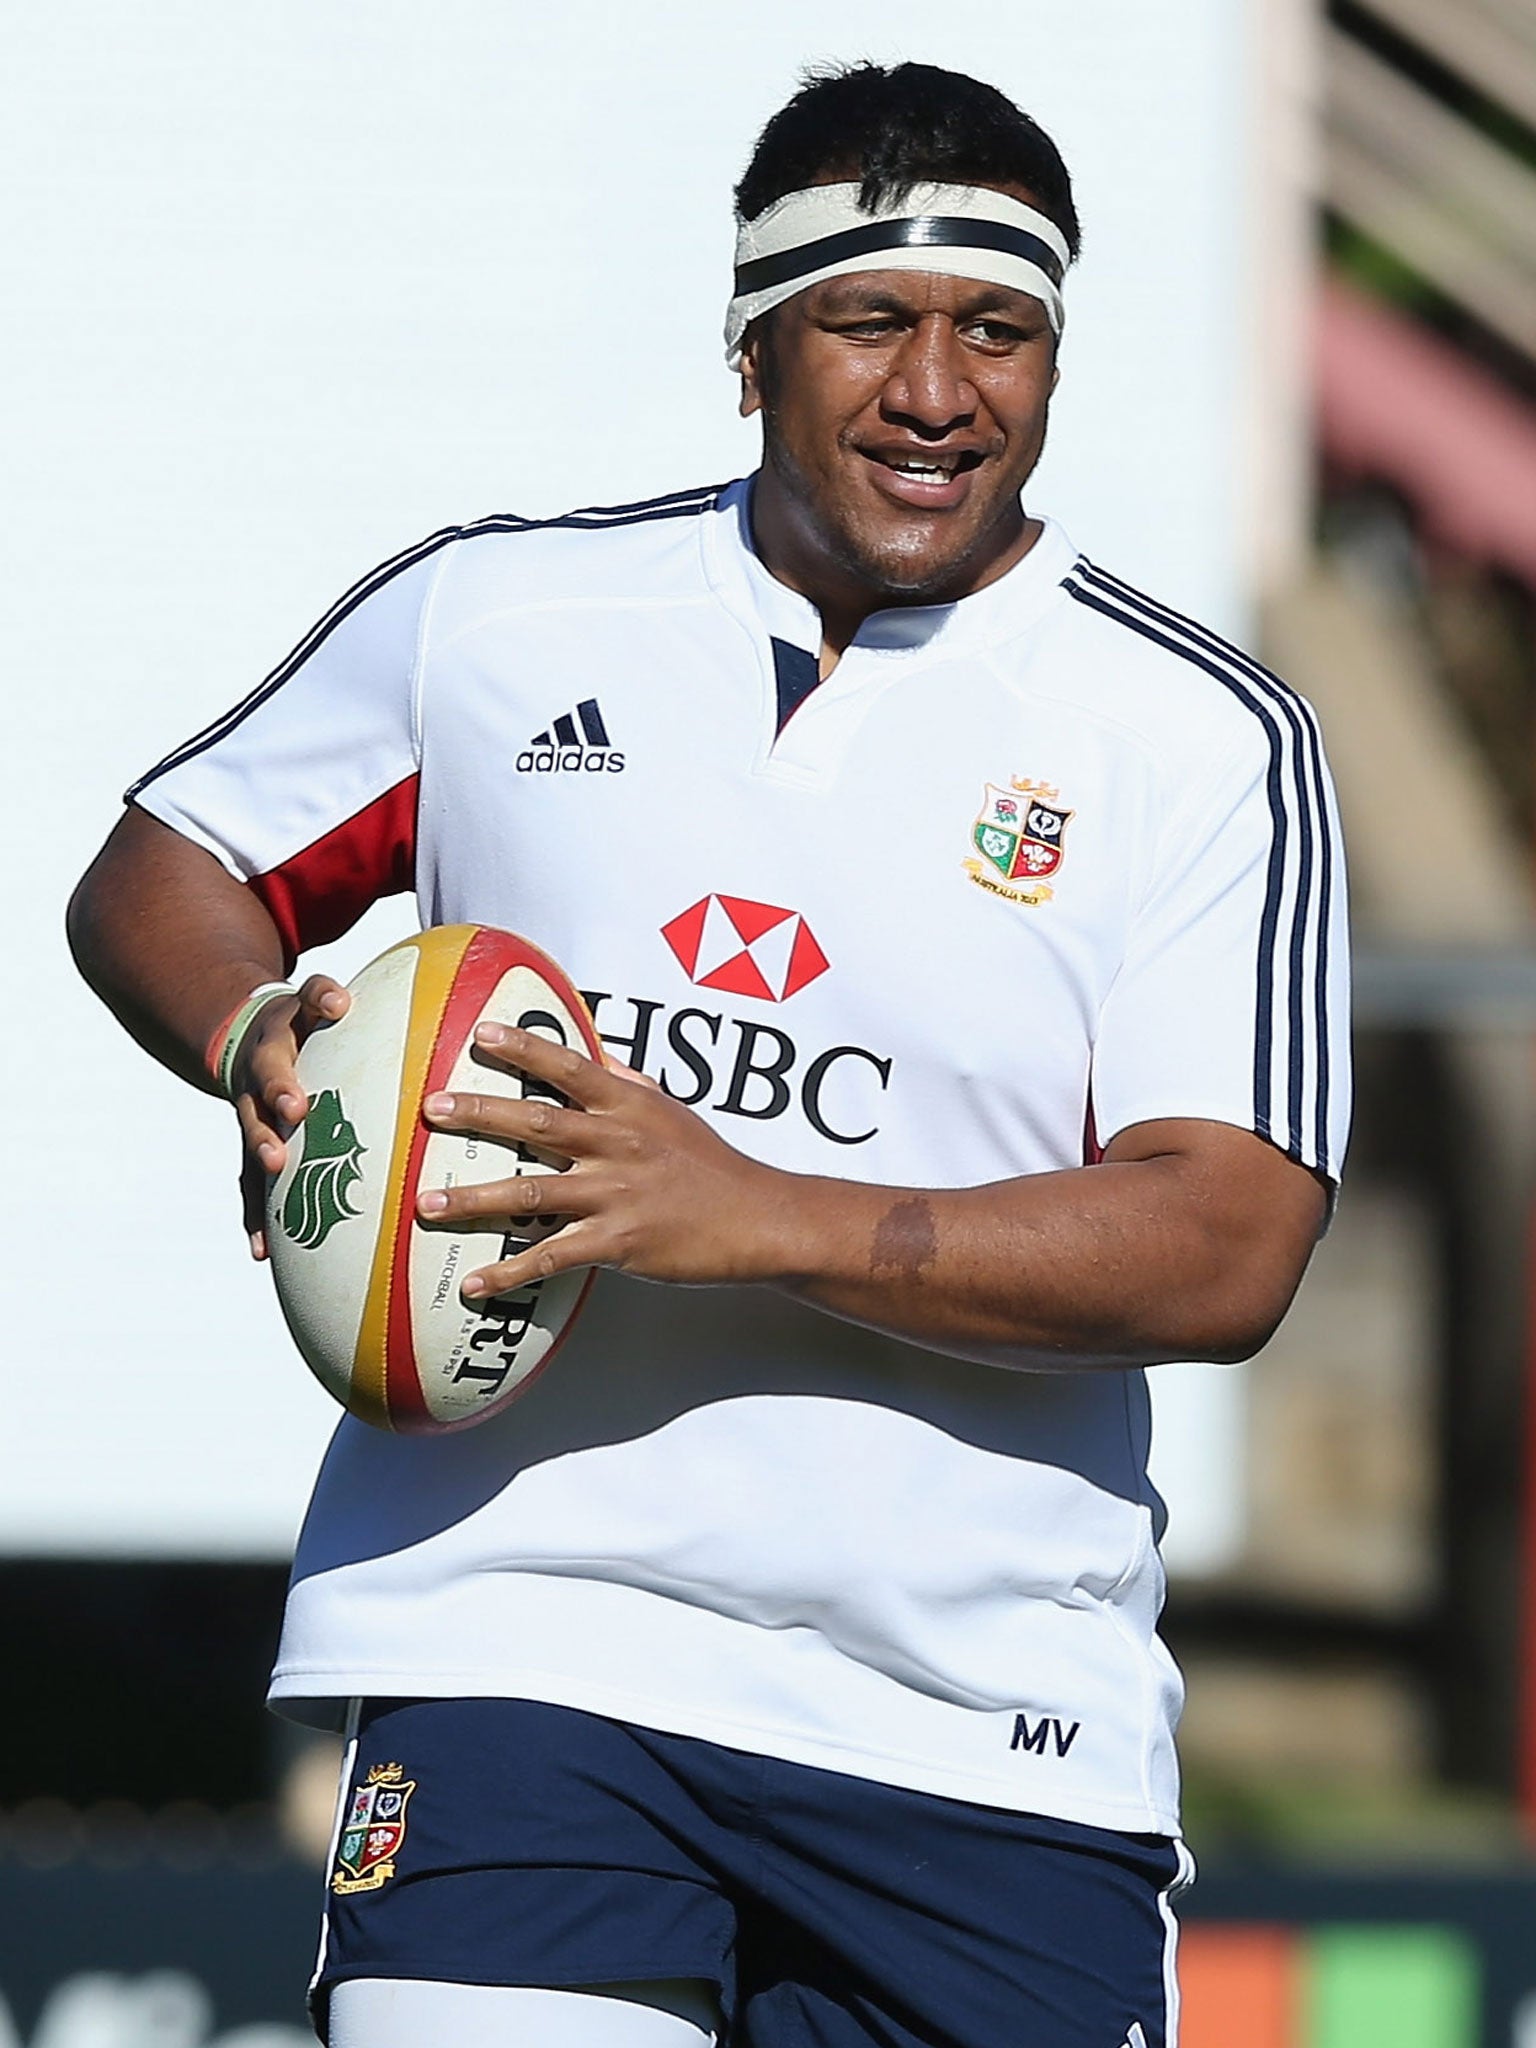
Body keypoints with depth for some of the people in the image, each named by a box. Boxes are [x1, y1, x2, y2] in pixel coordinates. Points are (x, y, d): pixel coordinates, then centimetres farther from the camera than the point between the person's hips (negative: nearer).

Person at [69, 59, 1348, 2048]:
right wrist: (264, 1038, -4)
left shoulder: (1203, 738, 1)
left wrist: (755, 1217, -21)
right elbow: (159, 872, 21)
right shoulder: (489, 616, 8)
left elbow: (1228, 1248, -9)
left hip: (989, 1730, 0)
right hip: (514, 1638, 0)